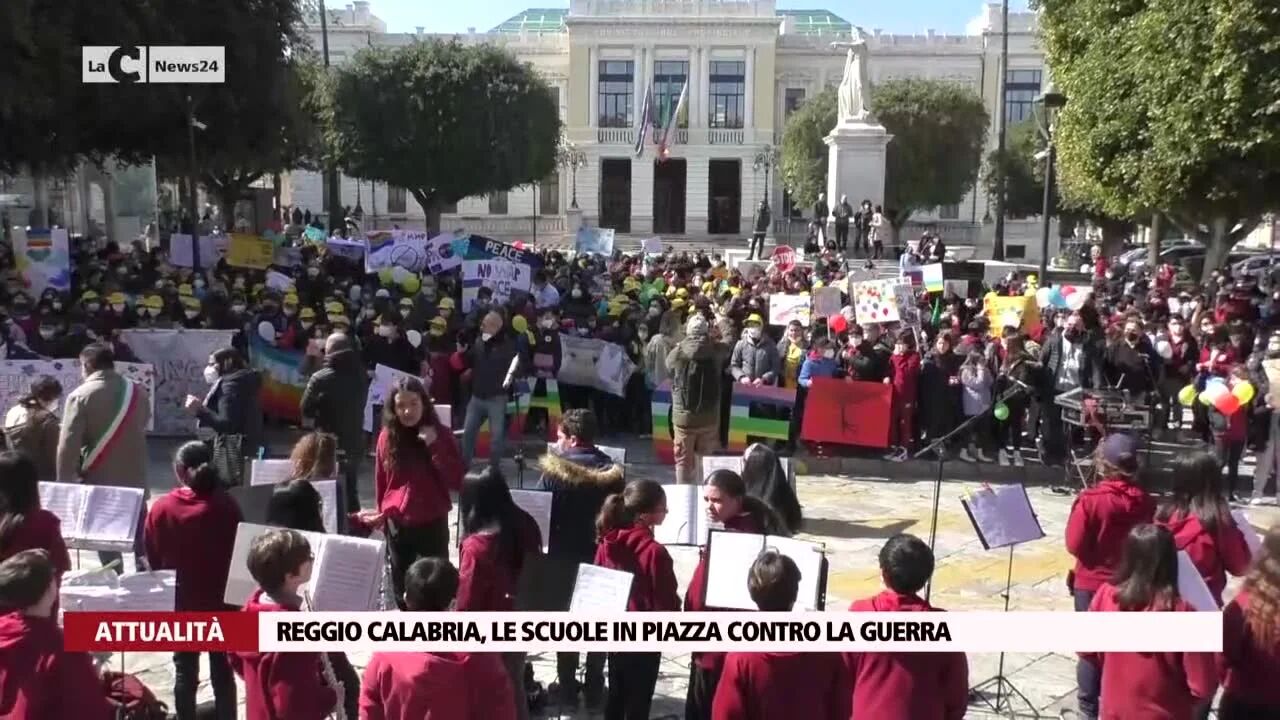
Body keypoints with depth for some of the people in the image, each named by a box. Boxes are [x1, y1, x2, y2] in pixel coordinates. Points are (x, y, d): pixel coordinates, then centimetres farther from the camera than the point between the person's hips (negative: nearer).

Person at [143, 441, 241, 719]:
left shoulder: (160, 508, -11)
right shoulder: (227, 506, -16)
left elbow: (153, 559, -2)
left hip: (179, 603, 1)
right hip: (221, 600, -1)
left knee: (185, 670, 15)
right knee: (223, 670, 11)